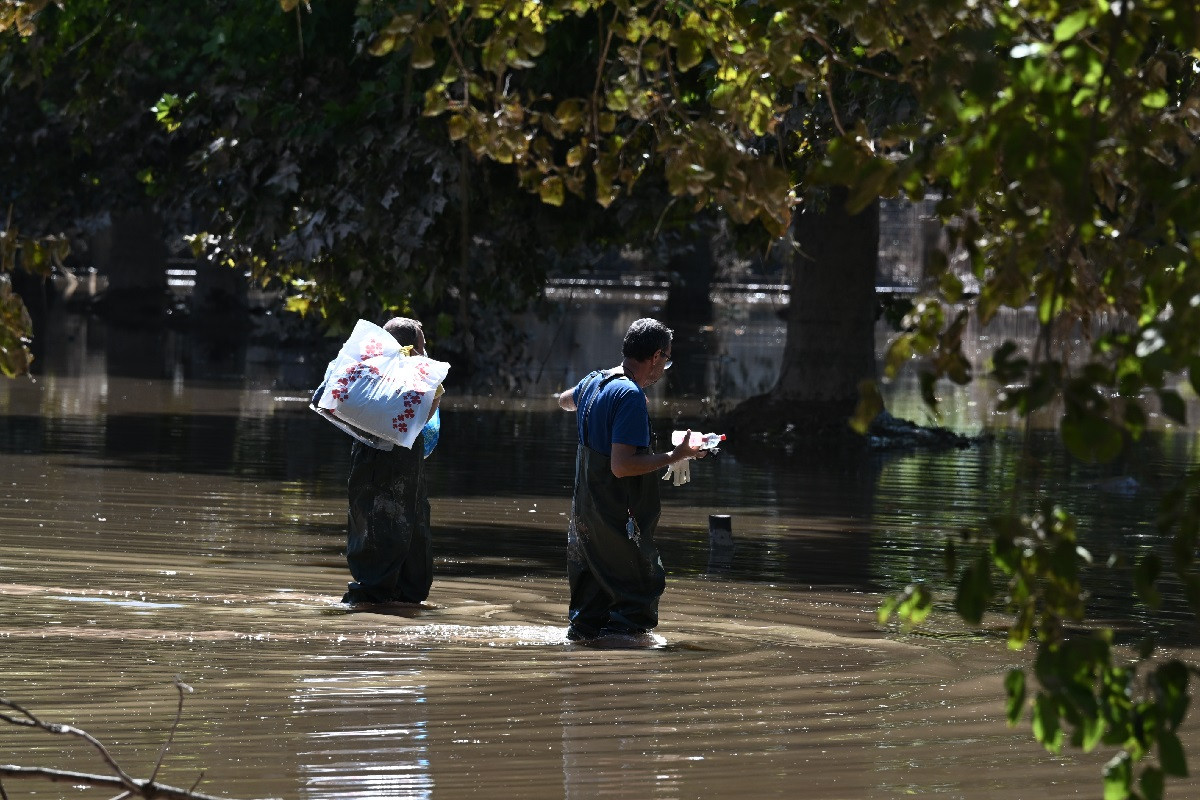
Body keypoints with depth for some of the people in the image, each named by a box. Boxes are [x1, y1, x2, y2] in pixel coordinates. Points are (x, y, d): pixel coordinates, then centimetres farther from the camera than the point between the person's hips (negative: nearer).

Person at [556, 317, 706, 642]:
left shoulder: (593, 381, 7)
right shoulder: (631, 397, -20)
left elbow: (565, 400, 33)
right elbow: (621, 466, -26)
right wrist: (675, 457, -18)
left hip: (586, 514, 9)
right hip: (620, 518, -9)